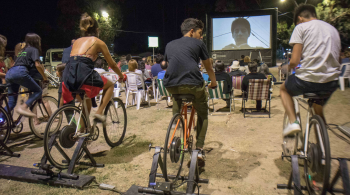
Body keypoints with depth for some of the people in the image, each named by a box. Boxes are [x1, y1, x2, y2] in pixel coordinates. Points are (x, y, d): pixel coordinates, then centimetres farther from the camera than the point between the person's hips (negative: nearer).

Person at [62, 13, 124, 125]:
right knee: (110, 85, 21)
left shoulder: (77, 41, 26)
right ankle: (99, 112, 5)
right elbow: (112, 65, 17)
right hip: (83, 72, -6)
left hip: (68, 75, 6)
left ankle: (81, 130, 32)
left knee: (86, 100, 30)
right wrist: (121, 76, 33)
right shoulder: (98, 42, 12)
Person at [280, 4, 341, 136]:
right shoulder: (333, 29, 19)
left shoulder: (301, 27, 0)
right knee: (318, 107, 32)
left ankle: (293, 122, 7)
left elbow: (294, 61, -10)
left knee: (284, 89, 26)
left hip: (308, 80, -6)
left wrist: (290, 66, 13)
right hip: (332, 83, 6)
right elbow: (338, 59, 20)